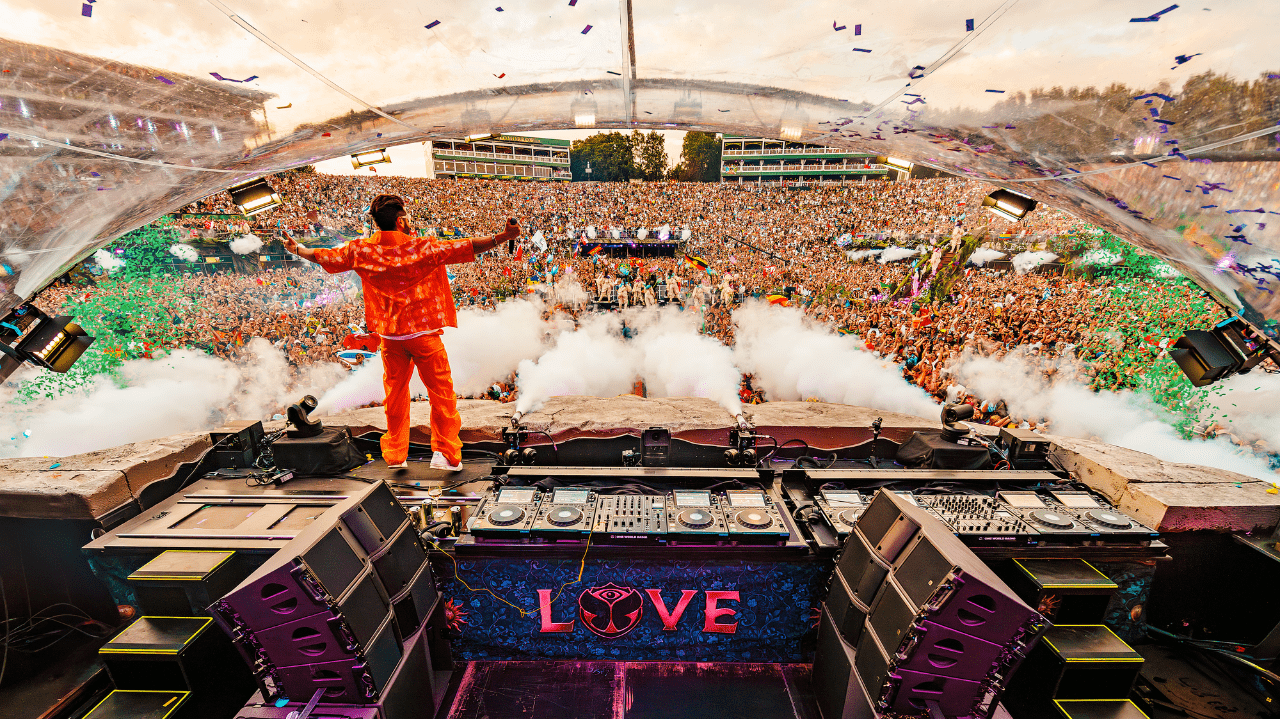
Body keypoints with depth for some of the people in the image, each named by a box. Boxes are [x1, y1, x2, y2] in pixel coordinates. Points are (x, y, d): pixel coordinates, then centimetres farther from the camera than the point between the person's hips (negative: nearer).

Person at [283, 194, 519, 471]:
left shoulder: (362, 250, 2)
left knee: (395, 393, 15)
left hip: (389, 334, 5)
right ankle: (446, 453, 5)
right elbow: (467, 247, -15)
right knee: (441, 391, 4)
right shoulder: (423, 247, -11)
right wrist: (504, 236, -12)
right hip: (423, 332, -4)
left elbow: (324, 256, 16)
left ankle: (395, 455, 24)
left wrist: (297, 249, 35)